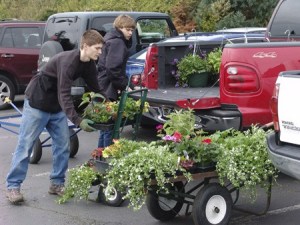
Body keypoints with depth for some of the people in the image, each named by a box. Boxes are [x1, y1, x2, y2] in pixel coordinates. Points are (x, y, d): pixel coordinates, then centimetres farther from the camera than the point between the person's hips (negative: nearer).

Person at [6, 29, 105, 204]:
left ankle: (57, 184, 14)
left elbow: (96, 90, 5)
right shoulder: (67, 61, -30)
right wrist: (78, 121, -44)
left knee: (63, 145, 3)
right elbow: (64, 95, -37)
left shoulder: (89, 64, -4)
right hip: (37, 103, -8)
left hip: (57, 107, 8)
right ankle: (13, 186, 4)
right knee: (25, 145, -3)